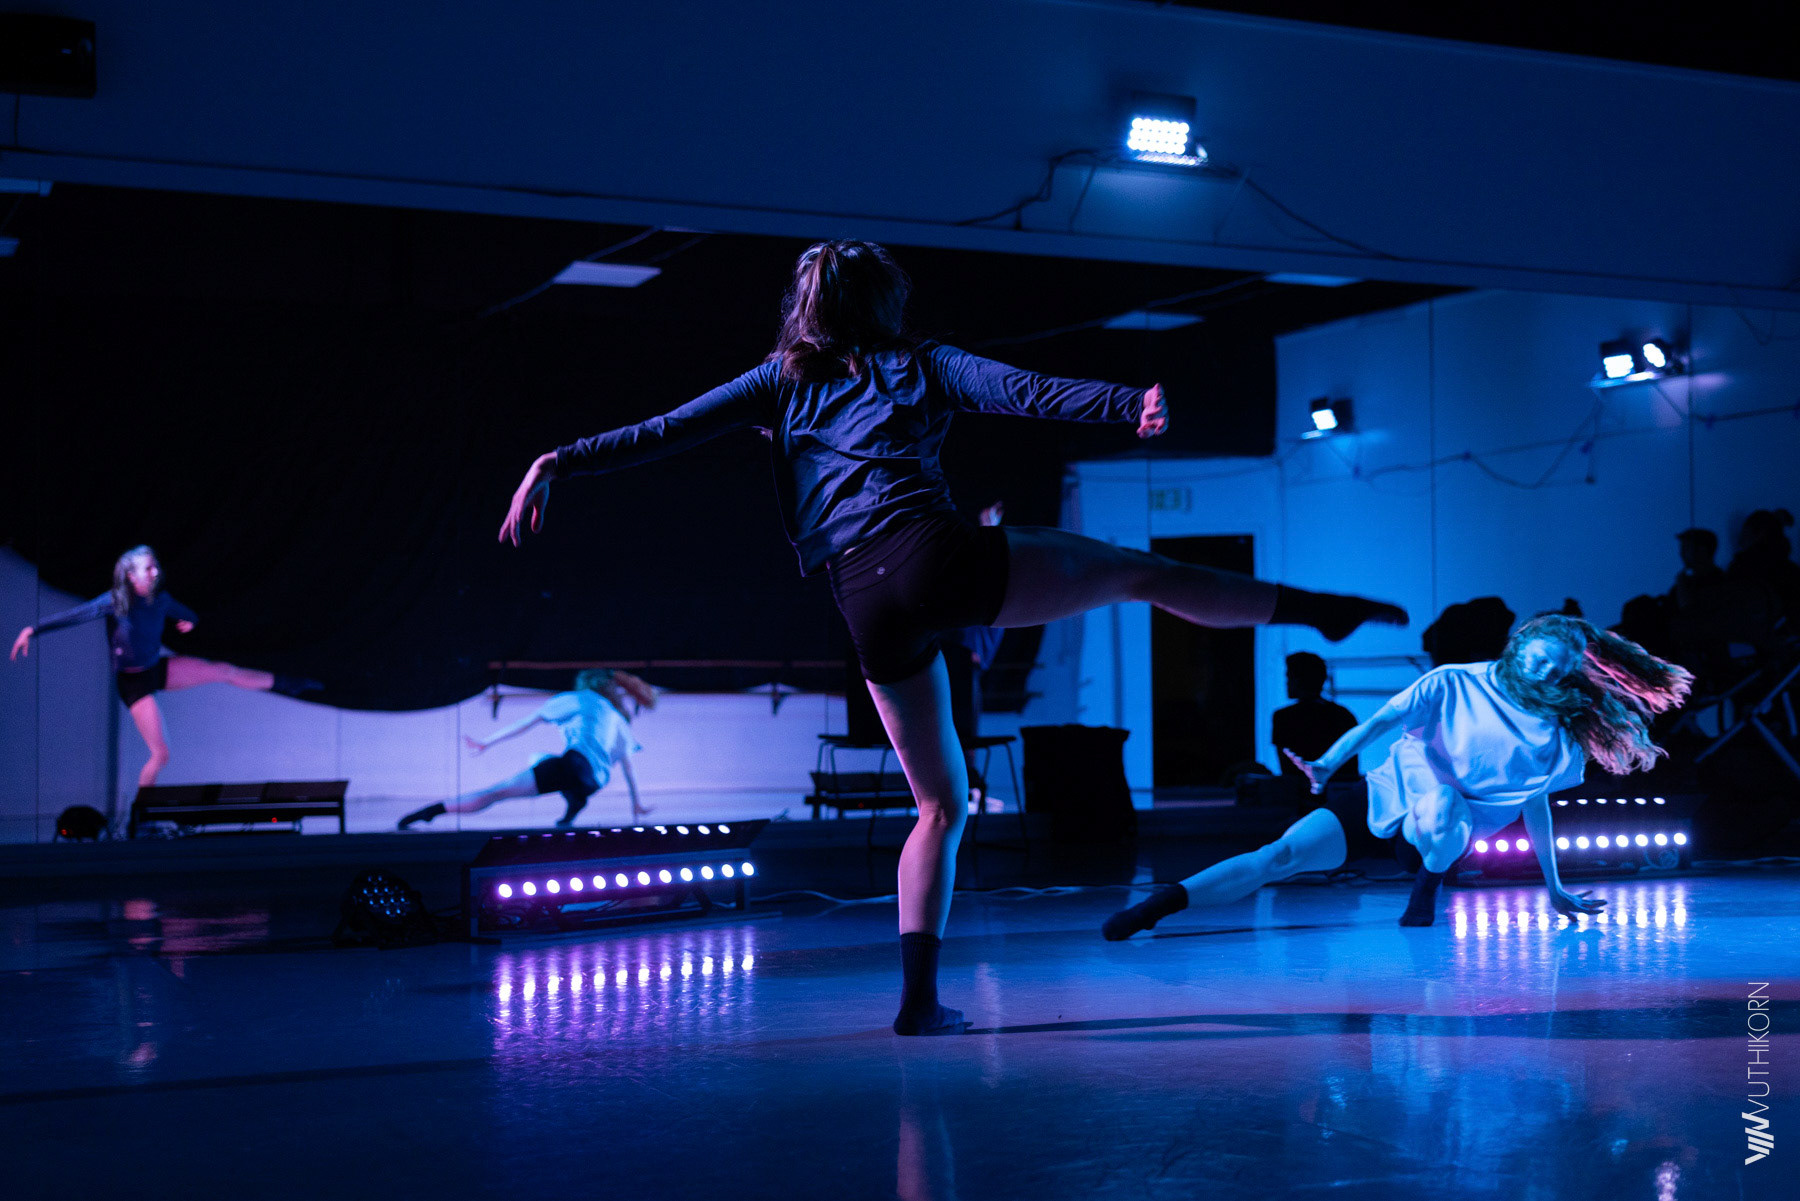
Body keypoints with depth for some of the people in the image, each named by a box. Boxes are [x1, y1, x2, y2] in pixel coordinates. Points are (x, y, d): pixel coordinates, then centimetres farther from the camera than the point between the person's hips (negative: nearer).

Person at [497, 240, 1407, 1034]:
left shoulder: (780, 383, 21)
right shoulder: (919, 365, 16)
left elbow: (663, 432, 12)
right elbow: (1022, 392, 1)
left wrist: (559, 463, 11)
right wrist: (1128, 403, -10)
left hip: (869, 602, 2)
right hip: (942, 556, -2)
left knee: (939, 803, 14)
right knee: (1141, 573, 16)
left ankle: (918, 995, 6)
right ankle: (1311, 607, 19)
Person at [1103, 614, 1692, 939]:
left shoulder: (1555, 736, 4)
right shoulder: (1456, 684, -4)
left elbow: (1536, 806, 17)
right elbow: (1381, 720, -10)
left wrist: (1555, 889, 20)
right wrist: (1328, 762, -26)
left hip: (1454, 829, 1)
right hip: (1387, 798, 0)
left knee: (1441, 803, -39)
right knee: (1281, 854, -21)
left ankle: (1426, 892, -12)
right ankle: (1158, 905, -23)